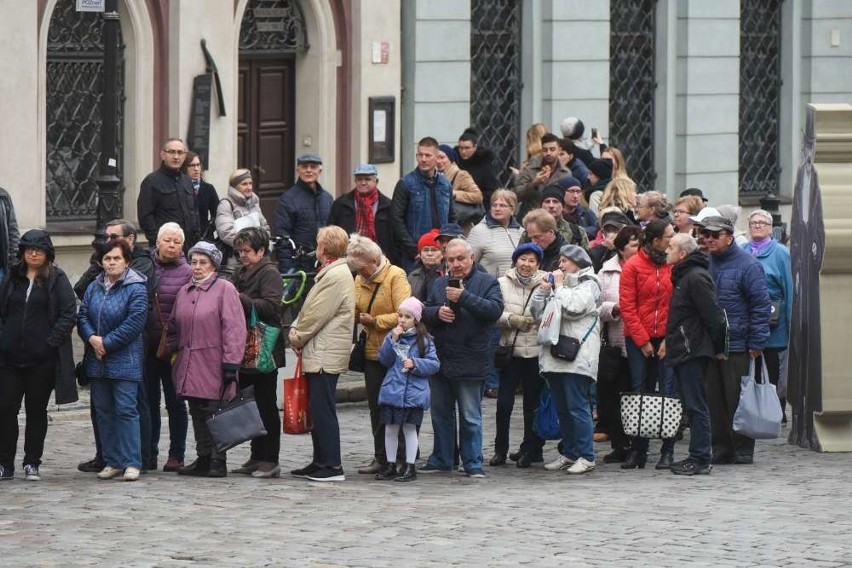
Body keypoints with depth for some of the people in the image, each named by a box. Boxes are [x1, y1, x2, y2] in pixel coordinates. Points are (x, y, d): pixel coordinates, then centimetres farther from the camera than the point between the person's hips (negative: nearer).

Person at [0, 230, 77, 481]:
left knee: (37, 410, 7)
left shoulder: (56, 279, -1)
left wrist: (51, 341, -11)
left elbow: (68, 314, -5)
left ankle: (32, 463, 14)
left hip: (42, 358, -3)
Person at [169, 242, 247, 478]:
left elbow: (234, 328, -11)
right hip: (189, 366, 7)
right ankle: (203, 459, 16)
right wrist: (171, 352, 13)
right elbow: (174, 328, 22)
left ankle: (218, 462, -2)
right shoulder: (184, 292, 15)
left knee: (215, 414, -6)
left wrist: (231, 362, -16)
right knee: (197, 414, 10)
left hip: (213, 365, -7)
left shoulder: (224, 289, -5)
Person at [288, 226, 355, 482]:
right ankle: (320, 463, 20)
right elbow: (311, 310, 20)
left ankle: (332, 466, -7)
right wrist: (296, 329, 5)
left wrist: (297, 337, -6)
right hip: (319, 354, 11)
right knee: (318, 410, 14)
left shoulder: (336, 277, -17)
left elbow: (317, 315, -18)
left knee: (323, 410, -8)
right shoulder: (331, 273, 17)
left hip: (325, 355, -11)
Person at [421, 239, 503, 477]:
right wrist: (437, 312, -10)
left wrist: (464, 297, -22)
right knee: (440, 414, 14)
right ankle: (441, 459, 23)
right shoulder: (439, 284, 14)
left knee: (470, 417, 0)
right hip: (439, 359, 5)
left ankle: (473, 463, 5)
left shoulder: (487, 282, -1)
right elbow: (424, 313, 12)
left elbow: (495, 309, -16)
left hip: (469, 362, -5)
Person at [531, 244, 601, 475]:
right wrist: (543, 290, 4)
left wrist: (559, 287, -5)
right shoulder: (558, 282, 21)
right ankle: (569, 453, 16)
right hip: (555, 356, 8)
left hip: (577, 357, -8)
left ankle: (586, 456, -7)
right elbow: (537, 312, 18)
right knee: (562, 409, 10)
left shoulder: (589, 284, -1)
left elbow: (573, 309, -17)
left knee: (578, 408, -9)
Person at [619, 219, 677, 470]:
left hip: (667, 339, 0)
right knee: (640, 393, 5)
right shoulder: (633, 266, -2)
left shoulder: (675, 266, 2)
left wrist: (669, 340, -8)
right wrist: (643, 341, -7)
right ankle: (638, 451, 10)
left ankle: (668, 451, 2)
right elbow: (627, 307, -2)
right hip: (638, 339, 0)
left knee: (668, 393, -2)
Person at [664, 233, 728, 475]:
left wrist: (717, 346, -13)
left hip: (693, 353, -10)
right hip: (684, 353, 10)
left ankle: (700, 459, -7)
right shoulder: (684, 276, 17)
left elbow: (713, 315, -19)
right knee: (693, 407, 12)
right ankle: (698, 457, 16)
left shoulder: (696, 278, -15)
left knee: (696, 407, -8)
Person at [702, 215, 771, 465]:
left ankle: (742, 451, 5)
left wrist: (756, 343, -13)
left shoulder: (747, 265, -7)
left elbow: (761, 305, -9)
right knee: (714, 400, 7)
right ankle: (720, 448, 14)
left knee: (737, 400, -2)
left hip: (737, 347, -6)